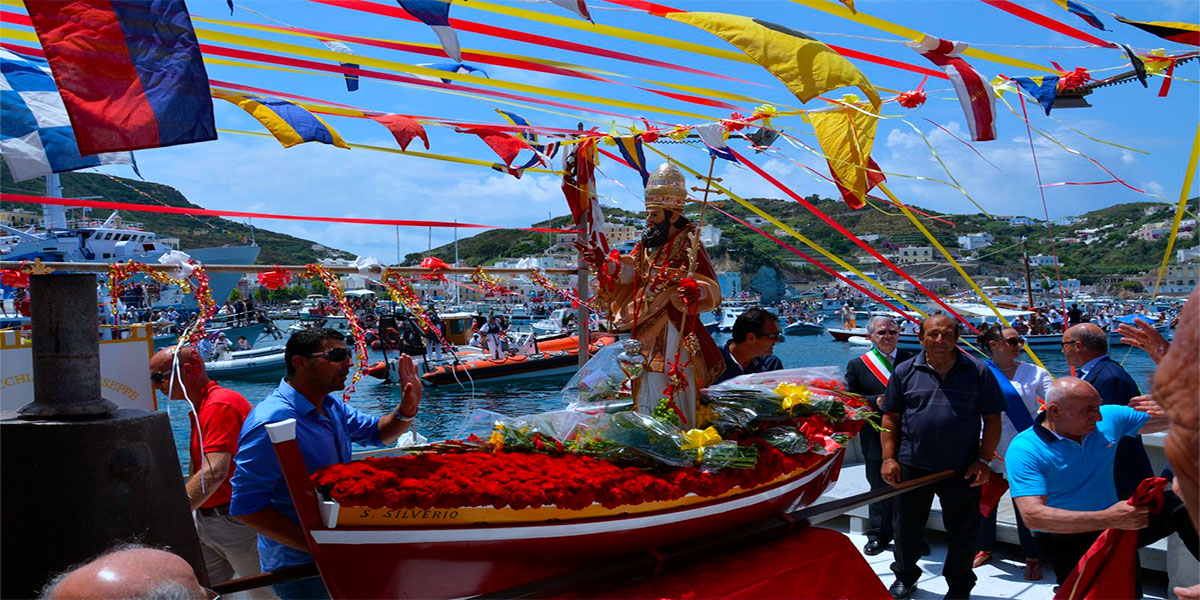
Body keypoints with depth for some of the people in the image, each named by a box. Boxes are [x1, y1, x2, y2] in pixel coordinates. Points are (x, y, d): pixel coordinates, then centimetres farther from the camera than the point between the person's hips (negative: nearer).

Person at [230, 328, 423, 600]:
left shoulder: (331, 406, 2)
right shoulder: (272, 422, -26)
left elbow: (377, 433, 14)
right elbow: (246, 506, -26)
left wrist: (407, 411, -8)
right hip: (299, 567, -8)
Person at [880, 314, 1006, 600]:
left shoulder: (978, 372, 0)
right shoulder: (905, 372, 2)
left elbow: (992, 420, 1)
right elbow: (891, 418, 5)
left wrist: (984, 460, -6)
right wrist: (889, 458, -2)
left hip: (962, 469, -1)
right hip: (912, 466, 1)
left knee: (963, 531, 11)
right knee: (909, 525, 15)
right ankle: (905, 577, 35)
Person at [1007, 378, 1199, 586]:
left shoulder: (1109, 418, -3)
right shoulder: (1024, 450, -20)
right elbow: (1033, 516, -30)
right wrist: (1108, 519, -37)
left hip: (1114, 525, 5)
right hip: (1067, 543, -5)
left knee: (1180, 505, -8)